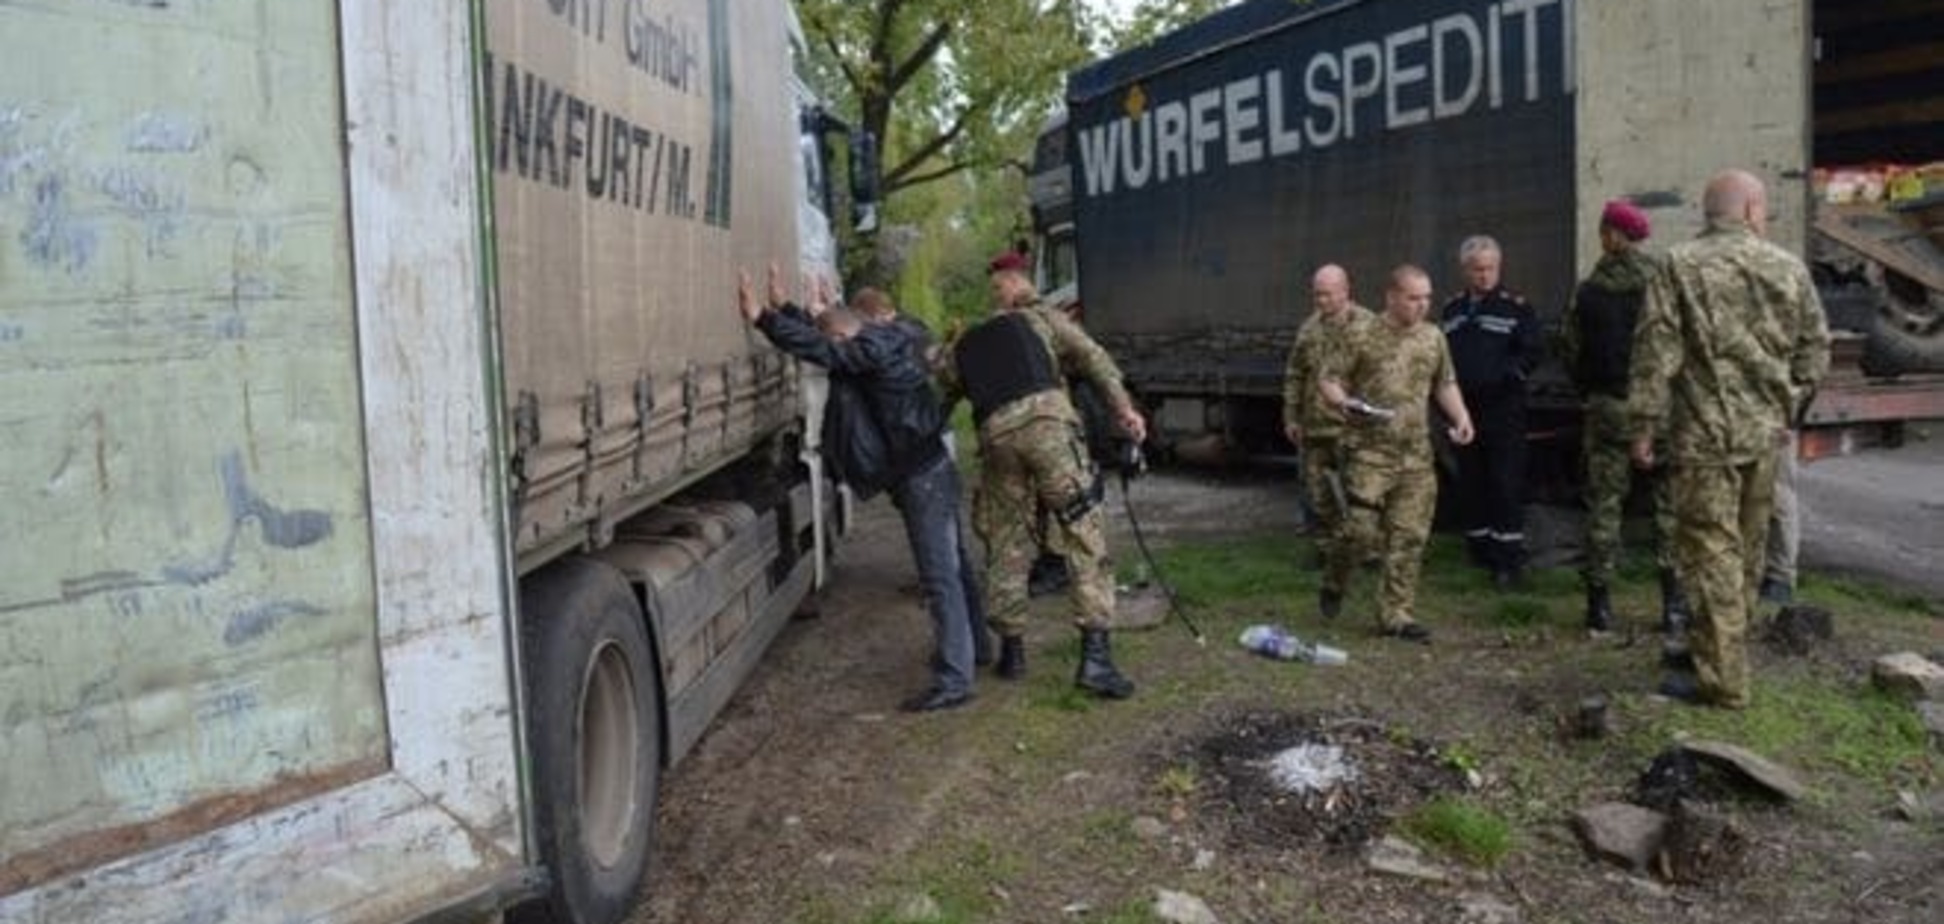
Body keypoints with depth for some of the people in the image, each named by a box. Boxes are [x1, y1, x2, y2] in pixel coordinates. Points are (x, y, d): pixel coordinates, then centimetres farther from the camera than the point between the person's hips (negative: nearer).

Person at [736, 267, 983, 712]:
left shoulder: (875, 351, -19)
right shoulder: (879, 345, 11)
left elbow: (817, 349, -28)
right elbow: (820, 339, 22)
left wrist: (762, 317, -26)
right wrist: (784, 307, 18)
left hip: (923, 479, -10)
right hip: (928, 474, 10)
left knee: (940, 579, -8)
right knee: (949, 571, 20)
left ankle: (953, 680, -5)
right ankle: (965, 648, 34)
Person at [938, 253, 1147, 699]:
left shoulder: (960, 349, 30)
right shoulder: (1041, 318, 23)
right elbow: (1092, 357, 9)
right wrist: (1123, 406, 1)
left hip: (995, 436, 3)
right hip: (1048, 421, -3)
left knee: (1006, 546, 17)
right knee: (1086, 538, -2)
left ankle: (1011, 649, 25)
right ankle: (1095, 655, -10)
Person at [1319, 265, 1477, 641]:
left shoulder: (1433, 337, 10)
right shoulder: (1364, 338, -5)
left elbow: (1445, 384, 21)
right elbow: (1328, 377, 0)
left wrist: (1460, 416, 5)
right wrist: (1345, 403, -19)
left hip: (1416, 455, 5)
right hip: (1369, 451, -5)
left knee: (1409, 537, 3)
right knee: (1361, 530, -8)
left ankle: (1396, 613, 12)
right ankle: (1334, 585, 21)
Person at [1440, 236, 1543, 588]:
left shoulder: (1516, 308, 0)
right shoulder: (1452, 309, 14)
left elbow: (1530, 355, -5)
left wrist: (1503, 377, -18)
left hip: (1503, 410, -5)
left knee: (1506, 485, -6)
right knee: (1470, 484, 10)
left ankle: (1509, 559, -2)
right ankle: (1479, 551, 21)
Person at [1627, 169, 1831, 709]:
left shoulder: (1681, 267, -7)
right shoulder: (1789, 269, 5)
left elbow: (1656, 353, -11)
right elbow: (1816, 349, 9)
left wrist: (1644, 425, -6)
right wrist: (1786, 400, 19)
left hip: (1705, 433, -5)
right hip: (1765, 433, 5)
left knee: (1711, 550, -2)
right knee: (1747, 549, 17)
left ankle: (1722, 679, -1)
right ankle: (1724, 649, 31)